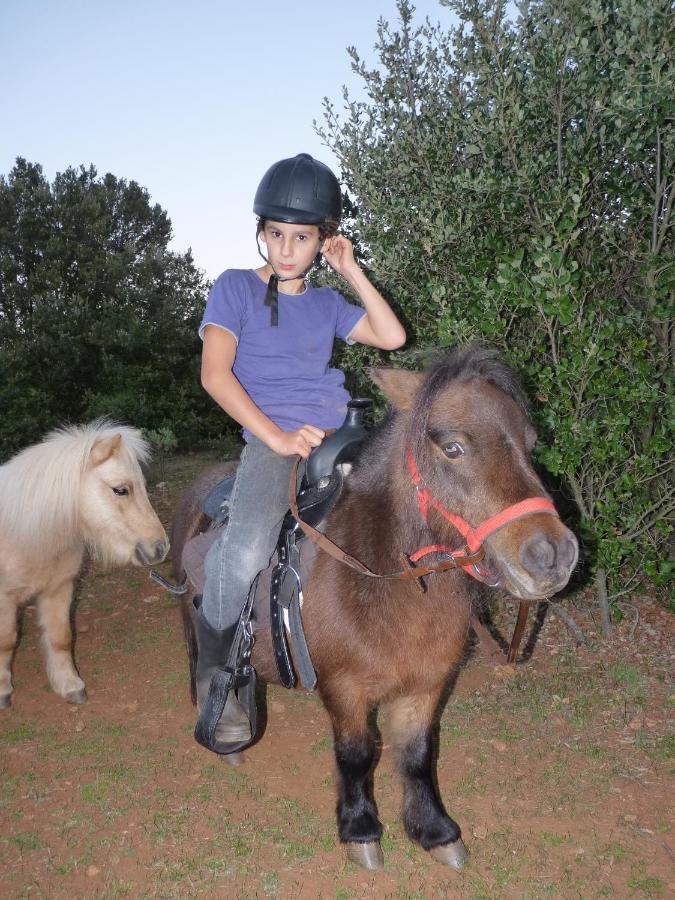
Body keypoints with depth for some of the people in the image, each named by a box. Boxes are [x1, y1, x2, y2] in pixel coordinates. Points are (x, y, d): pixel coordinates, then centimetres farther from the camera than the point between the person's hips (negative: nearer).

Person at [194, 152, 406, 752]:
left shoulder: (327, 303, 20)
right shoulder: (235, 287, 6)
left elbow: (392, 337, 10)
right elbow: (215, 374, -5)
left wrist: (351, 271, 10)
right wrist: (276, 436, -14)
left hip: (341, 434, 5)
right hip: (272, 441, -5)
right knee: (242, 555, -29)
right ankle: (213, 678, -3)